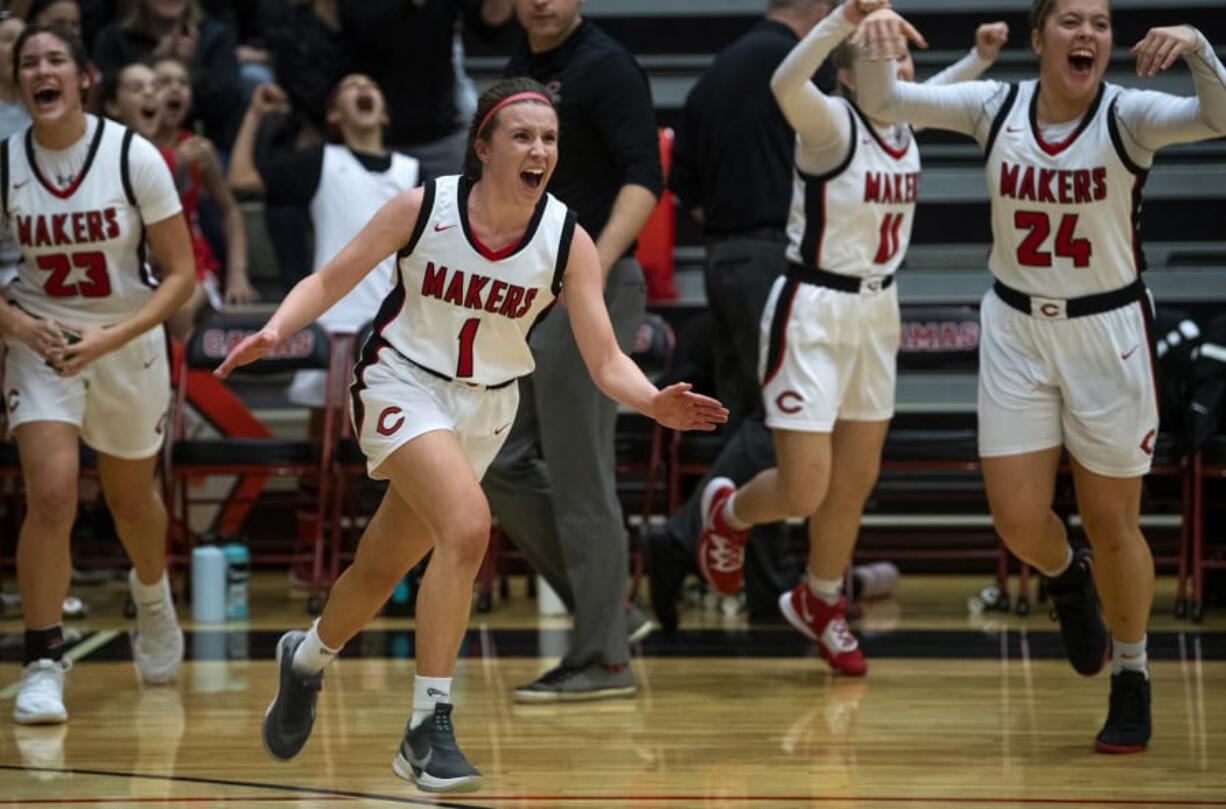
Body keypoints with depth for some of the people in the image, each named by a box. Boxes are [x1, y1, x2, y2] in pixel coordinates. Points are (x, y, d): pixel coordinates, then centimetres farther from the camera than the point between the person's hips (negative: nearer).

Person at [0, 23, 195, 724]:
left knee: (132, 500, 19)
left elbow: (182, 274, -13)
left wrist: (110, 338, -24)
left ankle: (152, 594, 51)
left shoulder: (133, 156, -16)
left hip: (129, 343, 0)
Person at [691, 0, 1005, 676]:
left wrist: (980, 58, 12)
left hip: (876, 313, 7)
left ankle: (820, 602, 38)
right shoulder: (833, 122, -17)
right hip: (813, 313, -7)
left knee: (855, 482, 15)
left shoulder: (905, 122, 4)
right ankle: (728, 512, 27)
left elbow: (939, 93, 29)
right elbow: (785, 85, -40)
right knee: (803, 493, -7)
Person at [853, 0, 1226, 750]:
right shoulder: (996, 107, -6)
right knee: (1018, 520, 1)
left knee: (1112, 525, 6)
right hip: (1016, 330, 2)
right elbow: (882, 101, -10)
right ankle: (1068, 578, 38)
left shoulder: (1128, 116, -15)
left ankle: (1132, 677, 27)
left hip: (1107, 333, -2)